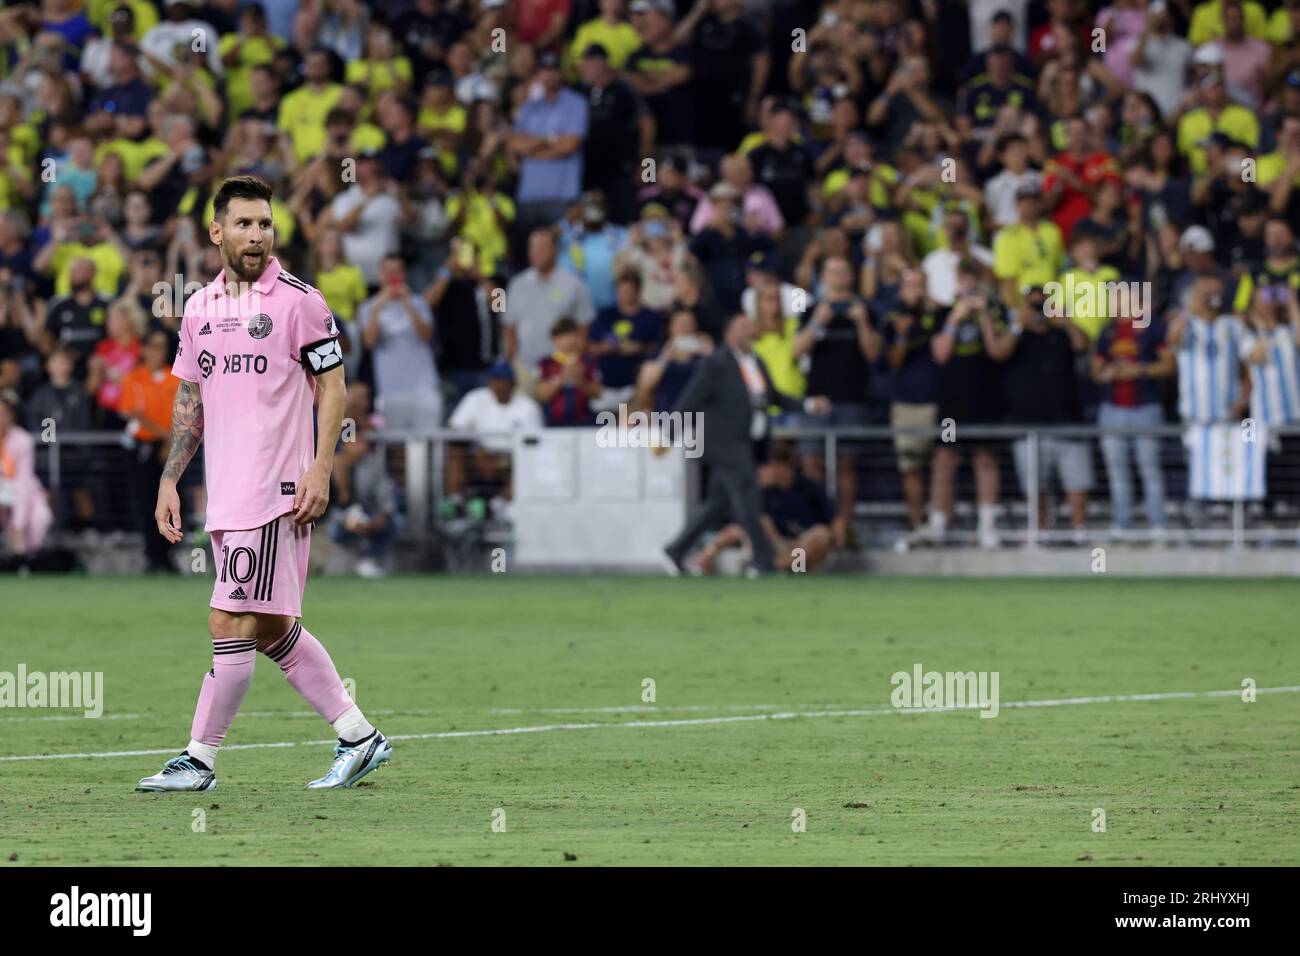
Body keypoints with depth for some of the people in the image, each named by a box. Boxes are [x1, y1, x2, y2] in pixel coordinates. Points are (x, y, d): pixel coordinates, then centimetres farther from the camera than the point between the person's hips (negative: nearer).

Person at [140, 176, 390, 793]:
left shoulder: (298, 301, -5)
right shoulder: (199, 308, 13)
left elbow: (333, 388, -4)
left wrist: (320, 471, -13)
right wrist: (169, 481, 14)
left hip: (275, 491, -7)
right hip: (226, 497, 7)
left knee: (231, 624, -8)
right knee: (269, 628, 10)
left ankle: (199, 760, -1)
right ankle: (359, 737, 19)